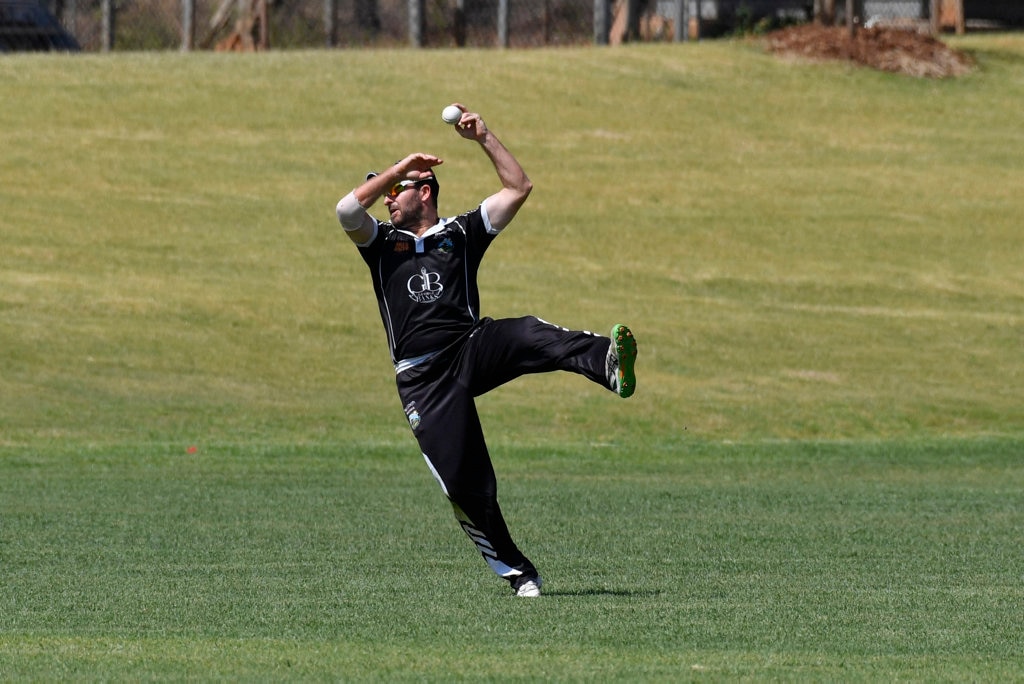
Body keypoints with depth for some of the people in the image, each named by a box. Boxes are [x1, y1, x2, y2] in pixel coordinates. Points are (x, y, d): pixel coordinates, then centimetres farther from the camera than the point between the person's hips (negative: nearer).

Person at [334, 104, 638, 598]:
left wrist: (484, 137, 8)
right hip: (422, 379, 0)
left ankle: (607, 364, -60)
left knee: (527, 334, -33)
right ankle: (515, 571, 3)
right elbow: (347, 208, -2)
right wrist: (401, 166, 2)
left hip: (472, 349, 0)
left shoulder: (463, 233, 18)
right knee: (463, 483, -9)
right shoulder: (382, 242, 18)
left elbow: (518, 188, 12)